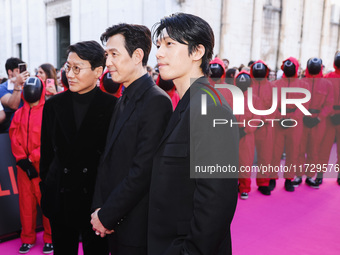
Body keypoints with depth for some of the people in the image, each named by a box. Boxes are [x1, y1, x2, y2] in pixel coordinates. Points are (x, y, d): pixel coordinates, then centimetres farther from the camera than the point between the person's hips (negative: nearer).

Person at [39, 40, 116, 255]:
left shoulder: (112, 106, -9)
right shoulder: (54, 105, 3)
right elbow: (46, 152, 9)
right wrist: (45, 188, 9)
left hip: (97, 197, -3)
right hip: (59, 197, 3)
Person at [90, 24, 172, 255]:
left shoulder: (156, 101, -18)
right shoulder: (125, 101, 10)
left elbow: (143, 170, -22)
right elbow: (108, 158, 10)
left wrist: (106, 215, -13)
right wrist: (99, 207, 0)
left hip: (137, 227, -8)